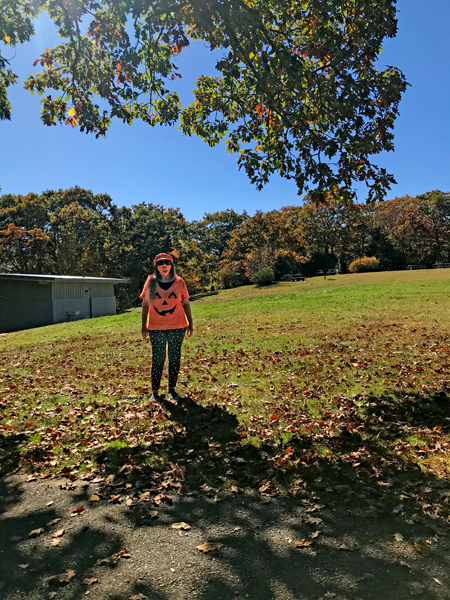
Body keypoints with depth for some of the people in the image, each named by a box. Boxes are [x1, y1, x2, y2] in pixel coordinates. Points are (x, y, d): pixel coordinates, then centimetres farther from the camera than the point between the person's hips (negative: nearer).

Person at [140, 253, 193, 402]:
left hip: (177, 327, 1)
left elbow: (186, 303, 6)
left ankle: (172, 389, 21)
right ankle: (155, 391, 14)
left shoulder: (179, 282, 0)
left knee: (174, 358, 7)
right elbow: (145, 304, 5)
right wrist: (144, 326, 3)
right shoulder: (150, 282, 0)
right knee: (157, 359, 2)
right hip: (156, 328, 0)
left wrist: (190, 323, 6)